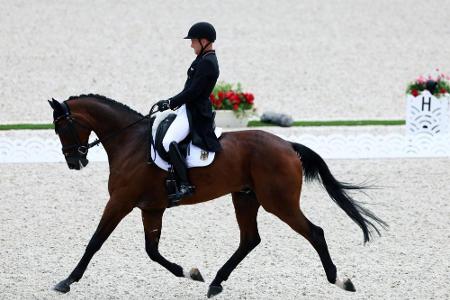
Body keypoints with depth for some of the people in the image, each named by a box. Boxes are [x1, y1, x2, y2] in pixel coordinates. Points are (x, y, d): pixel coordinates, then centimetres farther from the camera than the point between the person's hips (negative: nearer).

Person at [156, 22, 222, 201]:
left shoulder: (207, 63, -18)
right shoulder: (205, 59, 14)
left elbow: (193, 92, -22)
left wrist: (171, 103, -15)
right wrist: (171, 102, 18)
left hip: (194, 112, -12)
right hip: (189, 108, 12)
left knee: (169, 141, -29)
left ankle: (185, 185, -30)